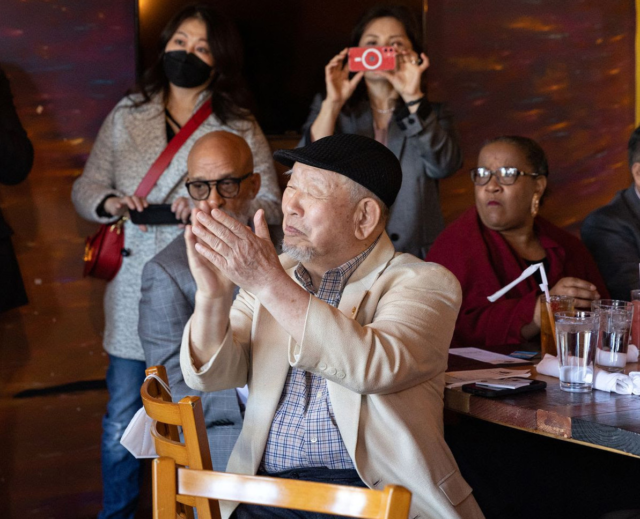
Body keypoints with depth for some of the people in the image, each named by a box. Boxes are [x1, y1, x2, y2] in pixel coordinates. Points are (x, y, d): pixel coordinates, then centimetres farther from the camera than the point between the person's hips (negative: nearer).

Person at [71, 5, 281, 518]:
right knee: (122, 423, 6)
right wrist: (110, 202, -11)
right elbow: (85, 189, 12)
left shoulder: (240, 128, 4)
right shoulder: (128, 115, 11)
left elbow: (270, 206, -3)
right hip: (135, 294, 2)